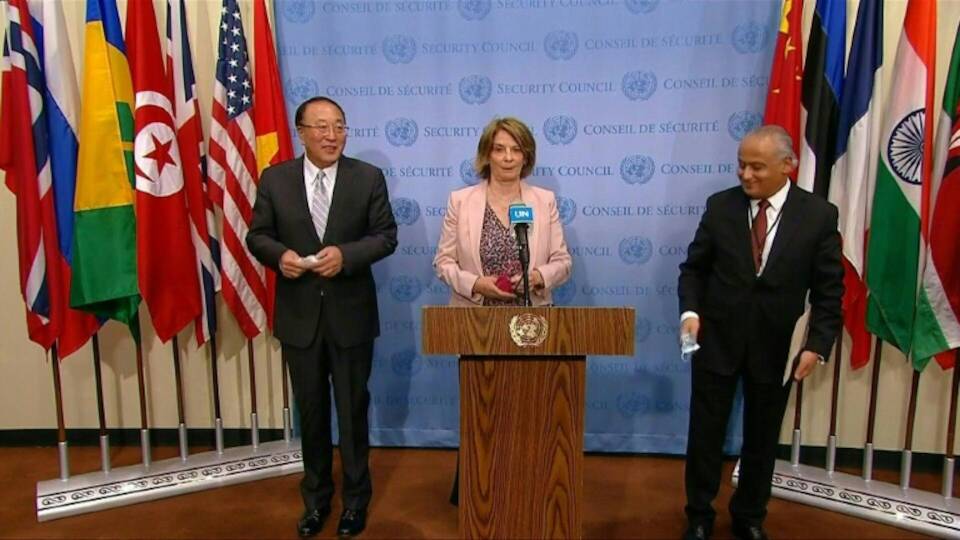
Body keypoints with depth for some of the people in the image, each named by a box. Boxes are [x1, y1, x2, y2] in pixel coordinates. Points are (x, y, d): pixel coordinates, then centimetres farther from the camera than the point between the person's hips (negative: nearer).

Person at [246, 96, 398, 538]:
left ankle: (356, 498, 29)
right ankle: (316, 497, 33)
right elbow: (257, 236, 3)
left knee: (353, 409, 10)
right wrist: (279, 254, -19)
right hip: (299, 314, 1)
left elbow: (386, 235, -4)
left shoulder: (369, 178, -2)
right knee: (311, 411, 14)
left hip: (351, 313, -1)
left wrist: (345, 254, -21)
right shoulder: (275, 179, 1)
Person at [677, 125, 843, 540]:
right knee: (705, 433, 9)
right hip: (717, 339, 0)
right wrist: (690, 310, -13)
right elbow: (694, 267, 3)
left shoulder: (819, 215, -6)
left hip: (776, 347, 0)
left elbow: (829, 289, -3)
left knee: (762, 439, 15)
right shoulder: (720, 206, -3)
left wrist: (818, 344, -12)